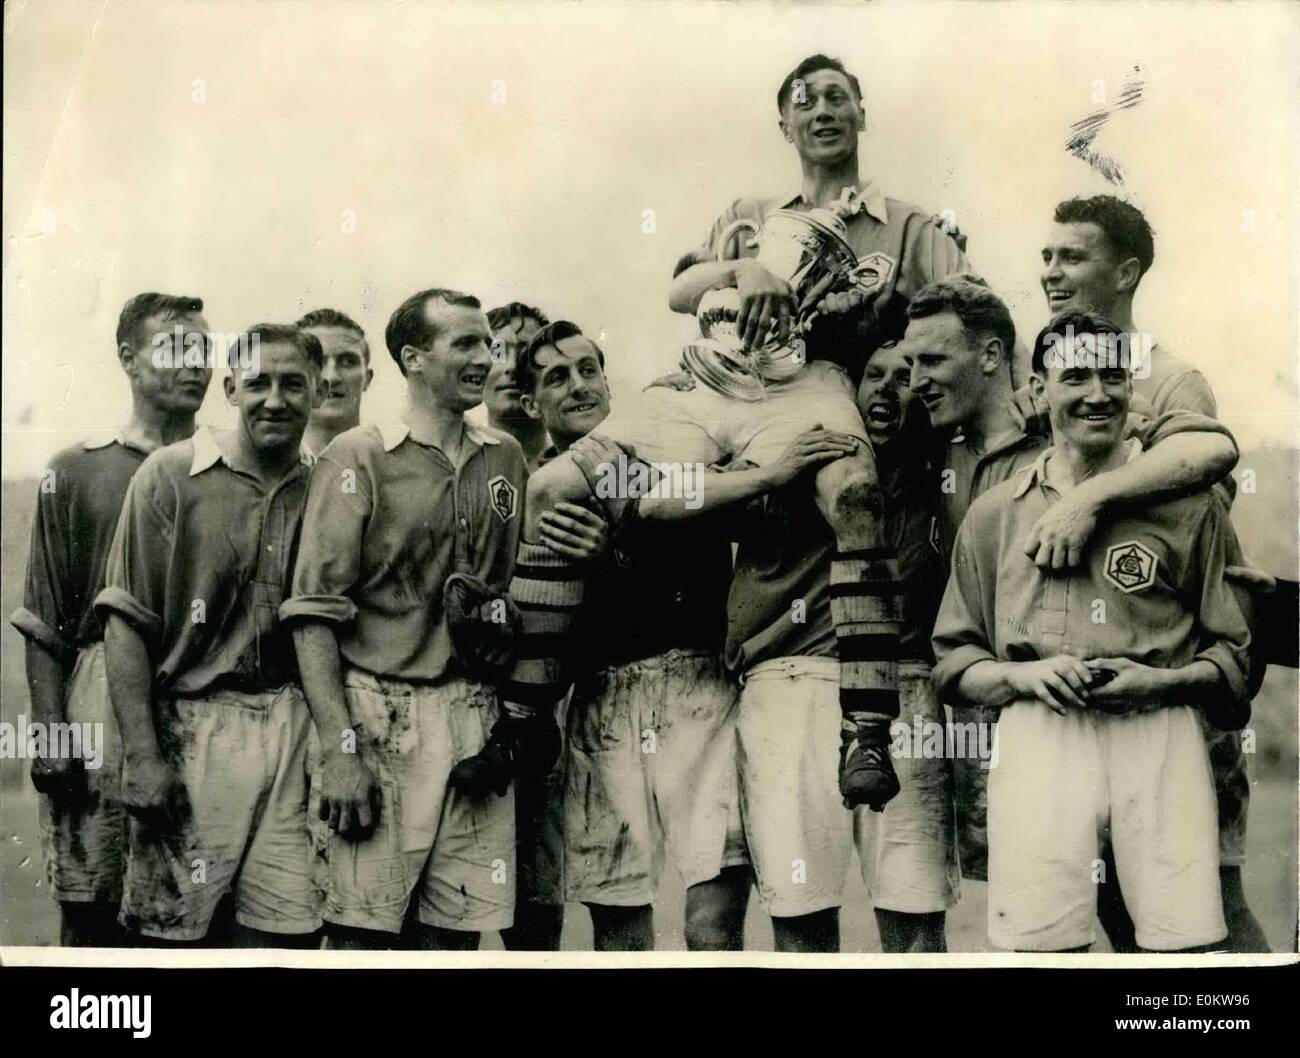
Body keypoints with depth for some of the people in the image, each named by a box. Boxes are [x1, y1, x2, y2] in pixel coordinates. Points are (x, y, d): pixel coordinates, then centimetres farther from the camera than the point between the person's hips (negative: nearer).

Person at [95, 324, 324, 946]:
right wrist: (143, 756, -11)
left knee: (291, 930, 3)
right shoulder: (171, 475, -3)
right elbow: (126, 622, -5)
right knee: (175, 930, 4)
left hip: (295, 727, 3)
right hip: (193, 728, -3)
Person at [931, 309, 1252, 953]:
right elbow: (953, 663, 15)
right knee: (1040, 943, -5)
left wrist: (1164, 682, -6)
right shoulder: (993, 514, 16)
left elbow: (1234, 655, 12)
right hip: (1038, 736, 1)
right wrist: (1024, 674, -4)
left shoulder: (1189, 503, 13)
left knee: (1186, 944, -7)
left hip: (1159, 732, 0)